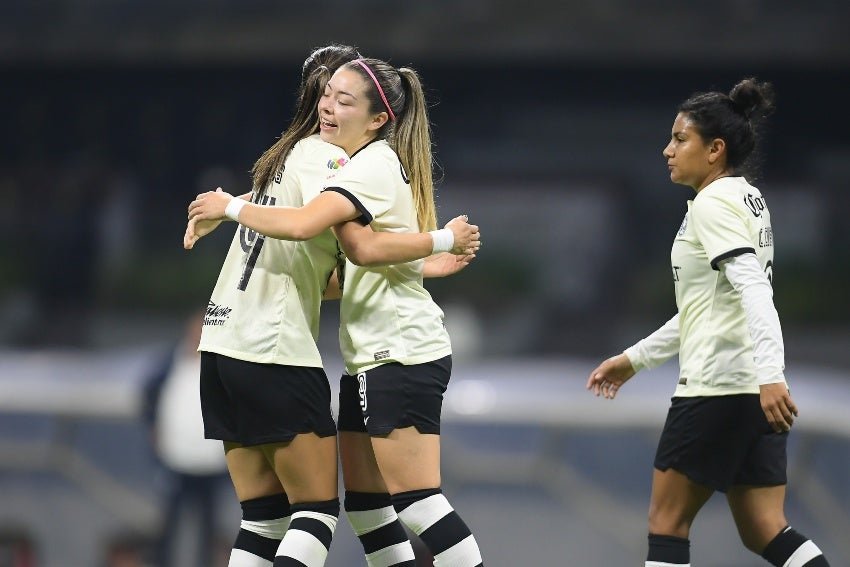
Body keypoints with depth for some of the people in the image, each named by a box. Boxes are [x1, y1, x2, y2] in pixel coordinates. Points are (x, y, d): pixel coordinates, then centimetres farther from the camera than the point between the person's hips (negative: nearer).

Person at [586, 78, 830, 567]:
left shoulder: (714, 203, -10)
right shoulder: (747, 200, 18)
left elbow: (754, 291, -24)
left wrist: (770, 375, -35)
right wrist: (635, 359, 30)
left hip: (718, 388, -9)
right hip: (757, 391, 9)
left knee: (667, 520, 2)